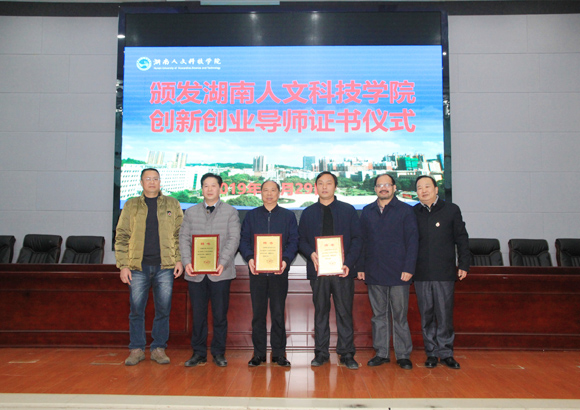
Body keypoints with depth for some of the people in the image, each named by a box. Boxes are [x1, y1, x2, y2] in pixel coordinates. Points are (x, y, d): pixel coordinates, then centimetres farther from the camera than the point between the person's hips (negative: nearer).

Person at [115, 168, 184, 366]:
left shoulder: (172, 204, 9)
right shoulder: (131, 205, 9)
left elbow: (180, 234, 8)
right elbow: (121, 237, 7)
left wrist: (179, 260, -1)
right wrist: (123, 265, -1)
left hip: (165, 266, 0)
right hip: (138, 267, 0)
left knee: (163, 310, 4)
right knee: (136, 309, 4)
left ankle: (158, 349, 16)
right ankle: (137, 349, 17)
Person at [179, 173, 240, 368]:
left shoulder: (230, 212, 7)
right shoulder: (191, 212, 14)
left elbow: (234, 239, -2)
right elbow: (184, 238, 8)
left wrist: (222, 263, -15)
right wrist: (187, 262, -8)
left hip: (220, 272, -2)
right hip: (195, 272, 2)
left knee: (220, 314, 3)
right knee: (198, 314, 7)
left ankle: (218, 353, 17)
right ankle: (199, 353, 19)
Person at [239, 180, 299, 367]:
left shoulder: (288, 216, 9)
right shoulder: (251, 215, 12)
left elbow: (294, 241, 2)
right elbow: (243, 239, 6)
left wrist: (285, 260, -15)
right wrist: (249, 258, -12)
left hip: (279, 271, -1)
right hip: (257, 271, 1)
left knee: (278, 313, 3)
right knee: (258, 313, 5)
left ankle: (279, 353, 14)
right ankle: (259, 353, 15)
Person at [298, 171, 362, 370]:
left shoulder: (348, 210, 8)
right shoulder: (308, 213, 12)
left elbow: (357, 239, 3)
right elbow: (301, 240, 9)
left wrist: (348, 263, -10)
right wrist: (311, 254, -11)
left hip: (343, 270, -1)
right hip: (318, 270, 1)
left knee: (344, 312, 2)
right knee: (320, 312, 7)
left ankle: (346, 353, 12)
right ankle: (321, 352, 17)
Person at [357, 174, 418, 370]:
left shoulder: (405, 210, 1)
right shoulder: (367, 211, 11)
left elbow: (412, 241, -2)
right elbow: (362, 241, 11)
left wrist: (408, 268, -10)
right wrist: (361, 267, 6)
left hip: (398, 273, -3)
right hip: (374, 273, 3)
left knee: (400, 315, 4)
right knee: (379, 315, 10)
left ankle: (403, 355, 15)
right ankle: (381, 353, 20)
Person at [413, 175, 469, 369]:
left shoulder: (451, 210, 3)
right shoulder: (413, 213, 5)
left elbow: (462, 239, 6)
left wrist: (463, 265, 2)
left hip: (445, 272, -1)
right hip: (421, 273, 2)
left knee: (445, 314, 1)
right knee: (426, 315, 7)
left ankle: (446, 352, 15)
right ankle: (431, 352, 19)